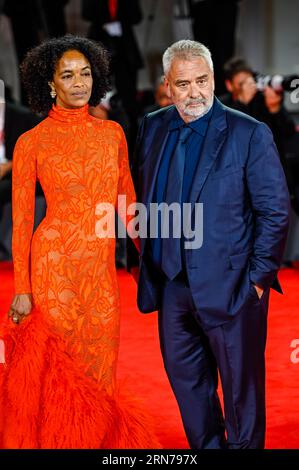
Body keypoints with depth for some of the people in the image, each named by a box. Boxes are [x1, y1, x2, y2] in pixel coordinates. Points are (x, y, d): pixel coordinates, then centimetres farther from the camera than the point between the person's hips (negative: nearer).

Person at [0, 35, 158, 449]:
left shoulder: (112, 133, 7)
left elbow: (127, 200, 14)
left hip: (102, 269, 4)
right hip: (54, 265, -3)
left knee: (99, 373, 9)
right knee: (61, 374, 3)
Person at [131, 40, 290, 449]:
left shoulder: (250, 134, -10)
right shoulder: (152, 128, 5)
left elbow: (275, 210, -8)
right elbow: (141, 196, 15)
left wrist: (259, 276, -10)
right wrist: (147, 260, 10)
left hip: (230, 287, -5)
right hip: (171, 284, 5)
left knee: (241, 385, 7)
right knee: (186, 380, 17)